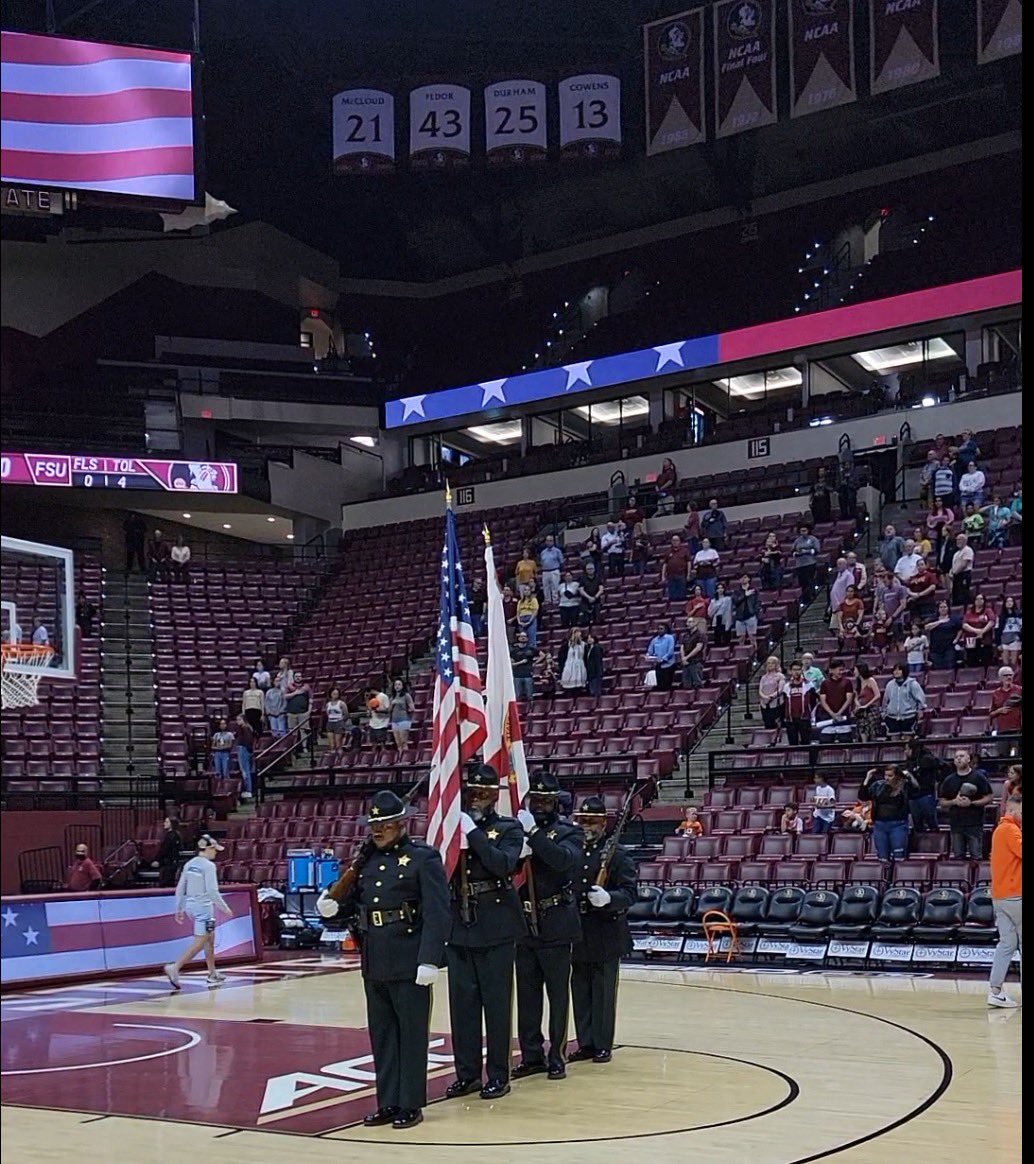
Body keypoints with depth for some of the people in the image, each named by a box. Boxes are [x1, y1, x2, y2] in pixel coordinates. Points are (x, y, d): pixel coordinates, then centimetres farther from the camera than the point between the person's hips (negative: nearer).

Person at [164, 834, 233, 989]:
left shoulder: (189, 864, 8)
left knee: (210, 939, 19)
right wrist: (225, 908, -10)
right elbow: (212, 891, -18)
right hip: (204, 906, -8)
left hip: (191, 904, 8)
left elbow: (180, 888, 10)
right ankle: (174, 967, -16)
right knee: (199, 943, -5)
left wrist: (179, 909, 17)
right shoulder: (208, 865, -14)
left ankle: (213, 974, 24)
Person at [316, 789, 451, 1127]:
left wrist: (429, 960, -22)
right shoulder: (368, 860, 11)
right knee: (381, 1035, 13)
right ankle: (388, 1103, 22)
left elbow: (437, 914, -15)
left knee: (411, 1034, 3)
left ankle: (411, 1104, 12)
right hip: (374, 963, 7)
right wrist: (333, 907, -6)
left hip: (410, 963, -7)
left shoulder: (424, 859, -9)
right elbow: (354, 902, 17)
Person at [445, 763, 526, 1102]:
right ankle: (467, 1073, 16)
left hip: (496, 928, -4)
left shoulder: (509, 829, 0)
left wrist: (473, 833, -20)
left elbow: (504, 864, -19)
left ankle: (498, 1075, 10)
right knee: (462, 1003, 7)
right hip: (458, 926, 4)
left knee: (496, 1003, 2)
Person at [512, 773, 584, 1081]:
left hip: (555, 927, -3)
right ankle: (531, 1056, 16)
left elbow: (565, 859, -22)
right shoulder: (518, 829, 8)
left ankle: (556, 1056, 12)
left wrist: (533, 833, -25)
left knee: (558, 995, 4)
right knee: (527, 995, 8)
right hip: (524, 925, 3)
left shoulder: (569, 832, -2)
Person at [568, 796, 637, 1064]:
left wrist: (609, 898, -28)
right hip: (577, 934, 4)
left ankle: (603, 1045, 10)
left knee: (604, 992, 1)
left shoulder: (617, 854, -4)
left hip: (606, 935, -4)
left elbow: (629, 893, -10)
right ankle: (586, 1043, 17)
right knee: (580, 991, 8)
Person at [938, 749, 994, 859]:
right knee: (958, 857, 5)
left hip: (975, 824, -3)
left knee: (976, 857, -4)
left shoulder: (979, 777, 1)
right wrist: (954, 801, -8)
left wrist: (971, 803, -15)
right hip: (956, 824, 3)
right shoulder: (949, 780, 11)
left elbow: (989, 798, -1)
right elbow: (942, 803, 12)